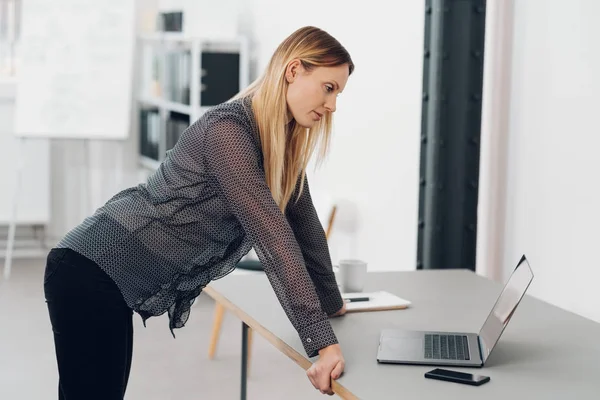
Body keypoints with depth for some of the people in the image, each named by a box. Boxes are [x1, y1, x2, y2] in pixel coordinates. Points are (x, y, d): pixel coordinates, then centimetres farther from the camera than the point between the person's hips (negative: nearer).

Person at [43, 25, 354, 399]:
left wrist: (330, 302, 20)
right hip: (91, 271, -9)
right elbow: (271, 234, -29)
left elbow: (303, 223, 15)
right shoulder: (228, 129, -23)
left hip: (116, 278, 9)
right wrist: (322, 340, -31)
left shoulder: (284, 141, 5)